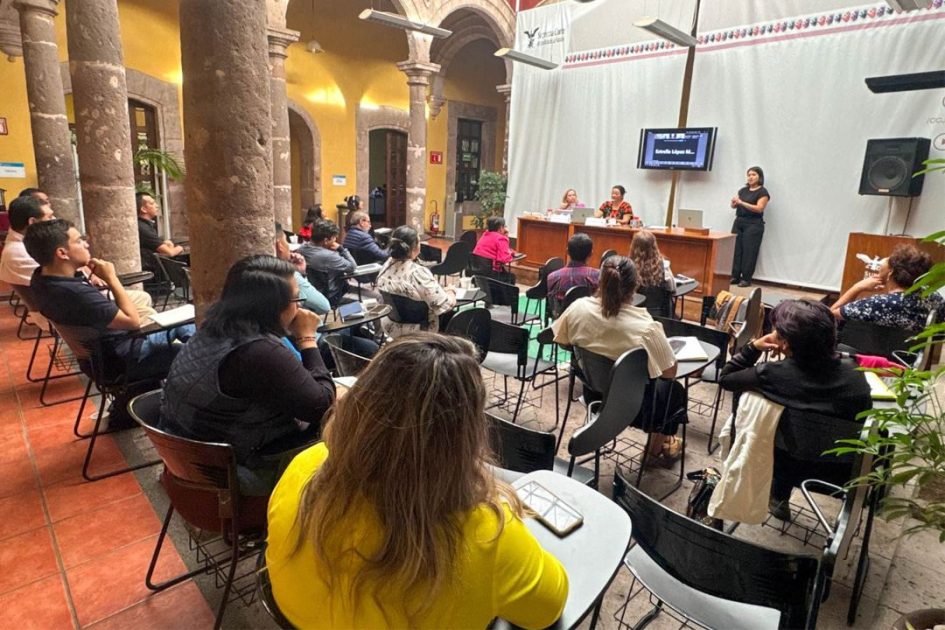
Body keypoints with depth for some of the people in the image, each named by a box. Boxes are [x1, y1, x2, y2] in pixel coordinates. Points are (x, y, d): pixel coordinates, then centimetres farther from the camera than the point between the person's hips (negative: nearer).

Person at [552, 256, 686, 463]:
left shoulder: (579, 308, -21)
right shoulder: (645, 327, -33)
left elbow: (562, 342, -2)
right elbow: (670, 372, -17)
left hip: (594, 396, 5)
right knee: (675, 390, 30)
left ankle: (659, 440, 50)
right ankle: (656, 451, 45)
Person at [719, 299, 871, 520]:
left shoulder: (772, 375, -30)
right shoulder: (854, 373, -21)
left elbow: (725, 378, -11)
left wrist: (753, 347, -16)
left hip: (792, 466, -2)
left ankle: (778, 498, 48)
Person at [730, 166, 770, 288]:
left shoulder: (763, 192, -4)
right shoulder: (743, 190, 14)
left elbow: (759, 208, -16)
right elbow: (734, 205, 14)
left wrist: (741, 202, -21)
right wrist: (734, 202, -11)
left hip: (753, 224, -6)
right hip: (739, 222, 6)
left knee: (749, 251, -5)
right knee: (735, 249, 1)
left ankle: (746, 279, 0)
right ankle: (735, 276, 7)